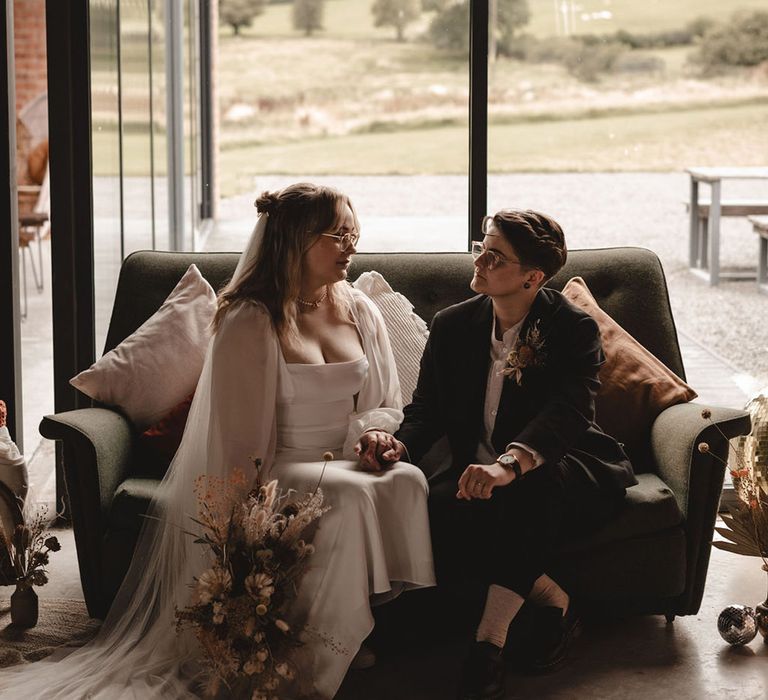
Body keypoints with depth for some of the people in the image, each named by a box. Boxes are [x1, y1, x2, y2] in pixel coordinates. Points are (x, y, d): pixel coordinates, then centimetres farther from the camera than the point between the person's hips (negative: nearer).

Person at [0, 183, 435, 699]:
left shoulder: (362, 312, 12)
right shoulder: (249, 323, -7)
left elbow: (387, 405, 17)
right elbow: (241, 435, -7)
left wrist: (373, 434, -5)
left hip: (345, 460, 5)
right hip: (278, 470, -5)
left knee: (406, 481, -30)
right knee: (351, 495, -37)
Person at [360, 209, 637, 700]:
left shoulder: (574, 329, -10)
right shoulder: (454, 326, 7)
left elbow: (568, 411, -27)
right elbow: (428, 408, 6)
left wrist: (510, 464, -47)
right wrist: (402, 443, -21)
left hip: (565, 471, -4)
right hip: (480, 472, 4)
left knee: (531, 486, -40)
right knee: (439, 507, -30)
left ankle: (491, 639, -33)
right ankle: (553, 602, -16)